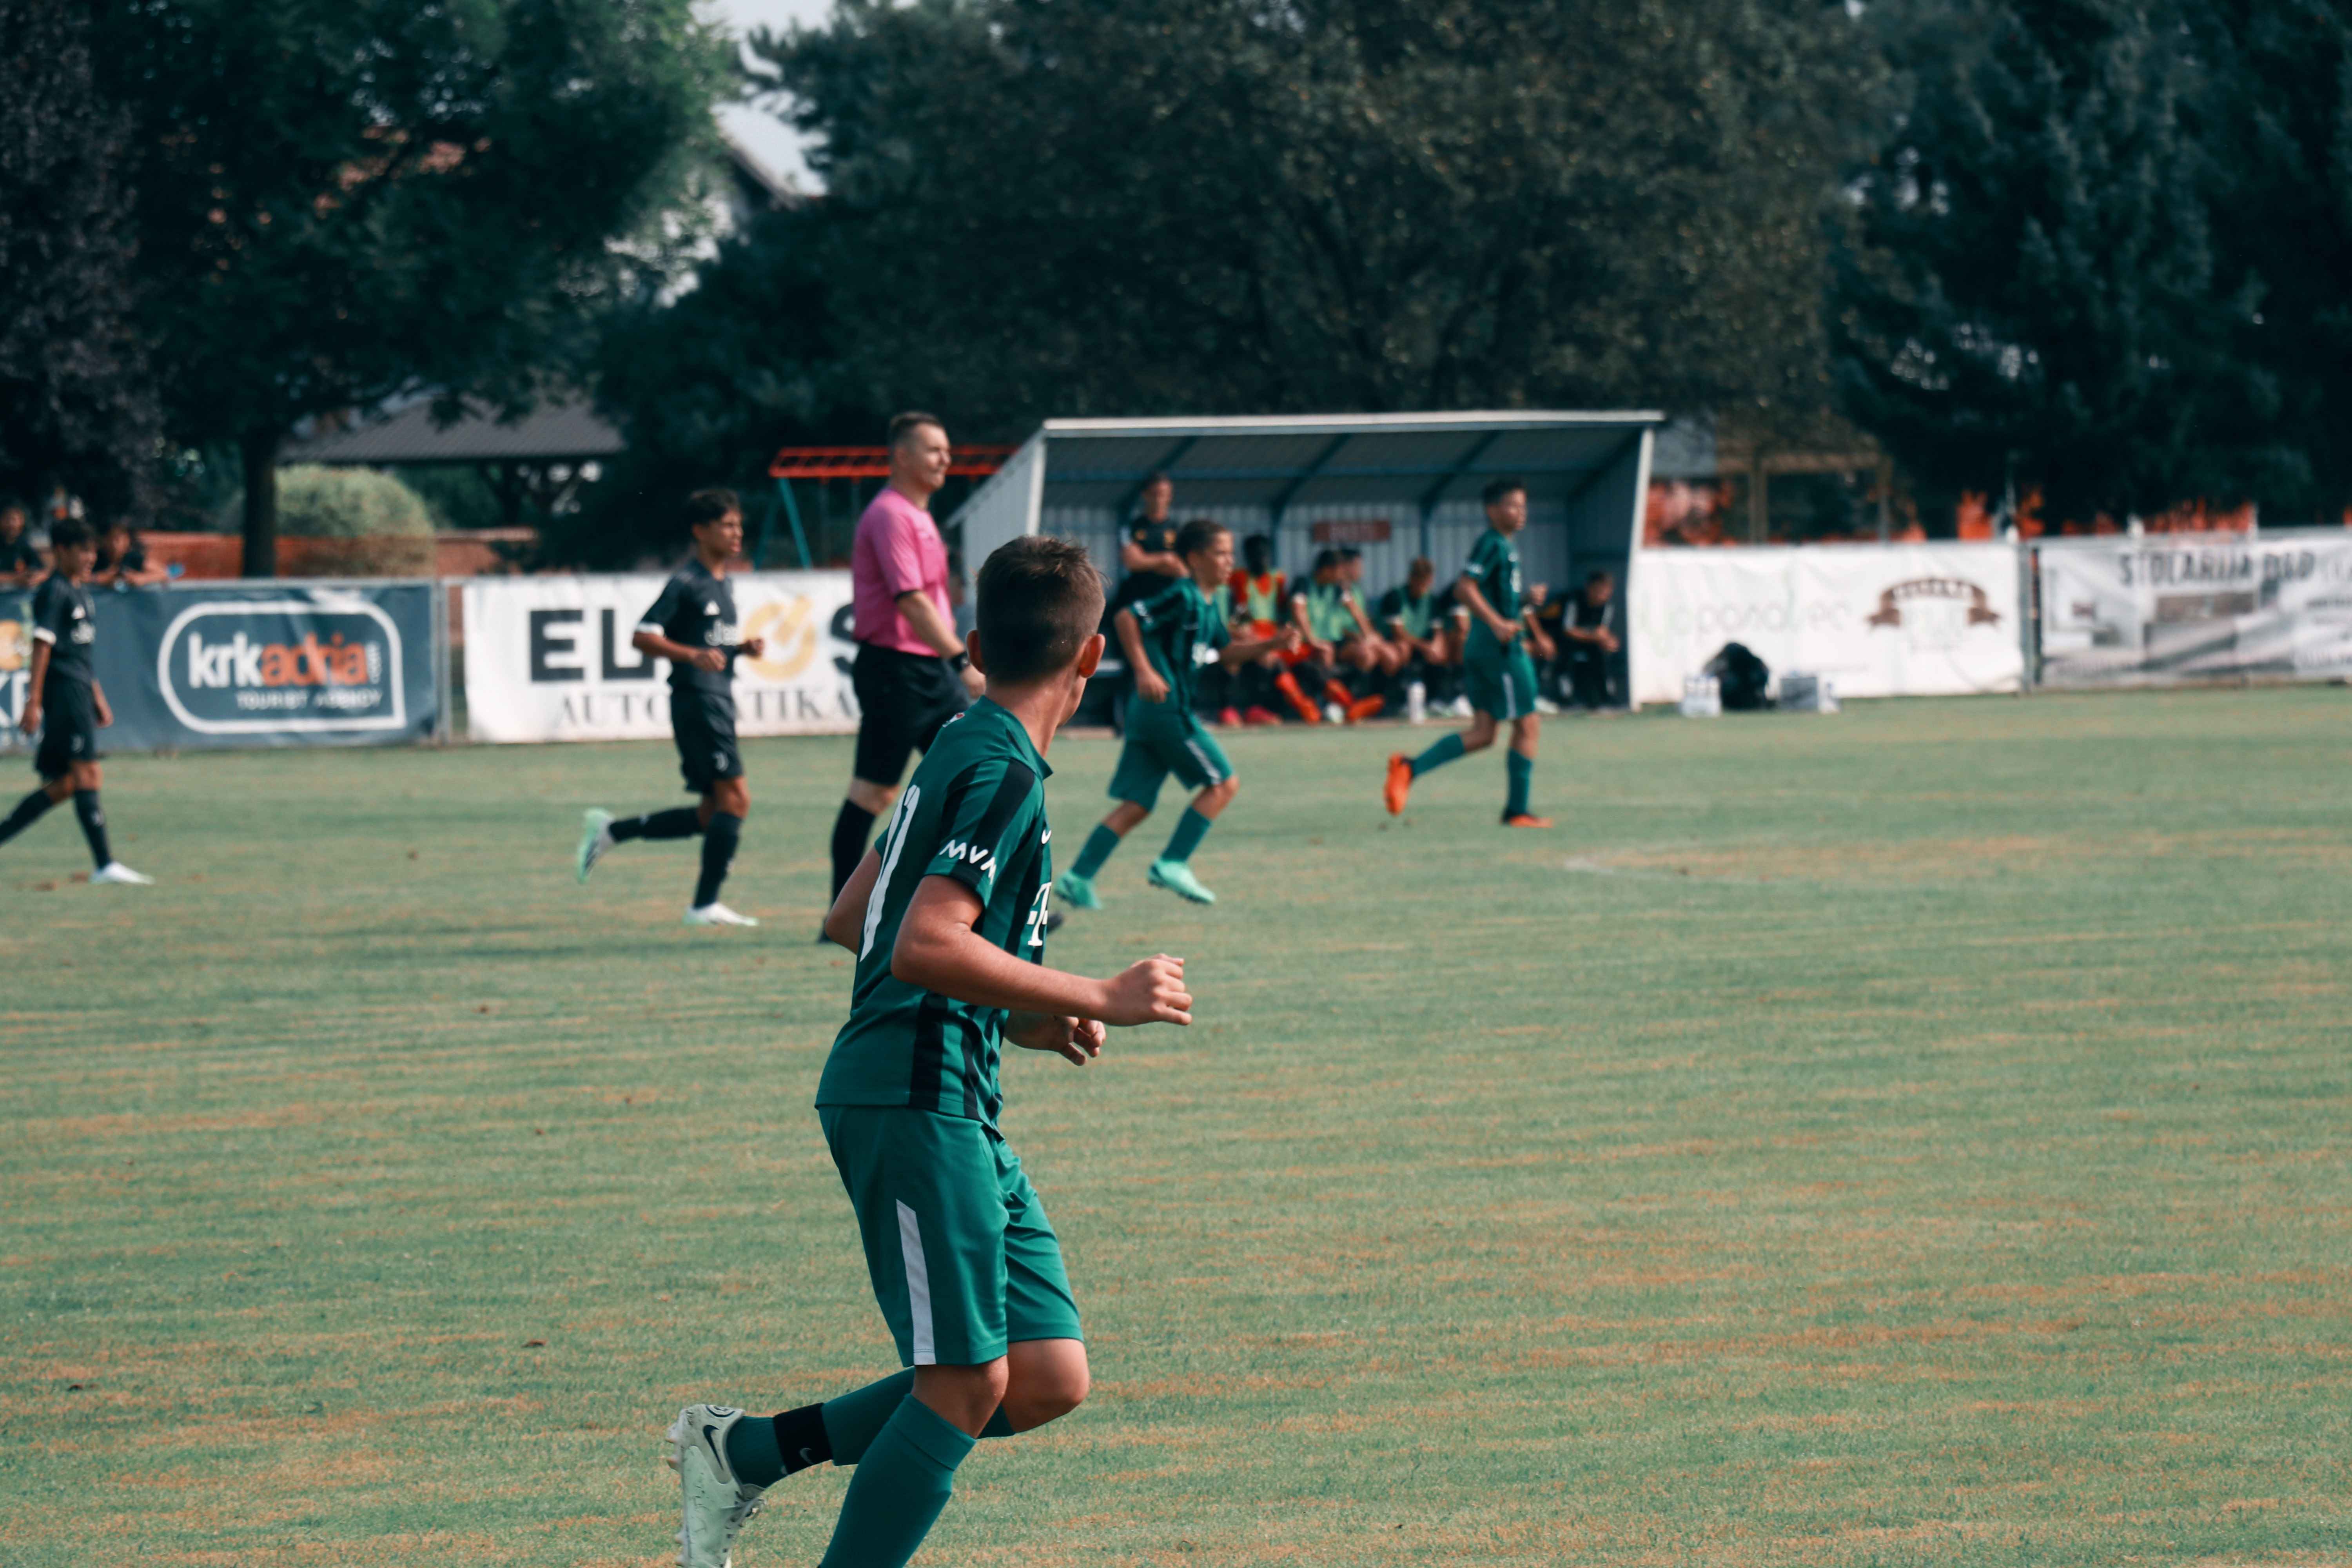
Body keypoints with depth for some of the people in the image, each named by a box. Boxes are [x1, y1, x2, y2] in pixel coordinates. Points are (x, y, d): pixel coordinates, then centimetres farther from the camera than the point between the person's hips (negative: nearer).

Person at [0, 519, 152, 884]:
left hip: (80, 690, 10)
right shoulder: (54, 592, -9)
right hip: (62, 689, -10)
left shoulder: (83, 593, 19)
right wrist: (33, 703, -20)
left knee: (63, 784, 9)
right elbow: (42, 647, -15)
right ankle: (104, 866, -16)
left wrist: (99, 700, 27)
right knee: (87, 775, -13)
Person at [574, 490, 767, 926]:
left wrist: (745, 648, 9)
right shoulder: (685, 583, -9)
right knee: (735, 796, -14)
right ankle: (705, 905, -12)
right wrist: (694, 655, -26)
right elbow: (643, 637, -14)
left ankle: (609, 830, 18)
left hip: (719, 701, 9)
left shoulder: (722, 583, 18)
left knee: (711, 816, 10)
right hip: (696, 699, -9)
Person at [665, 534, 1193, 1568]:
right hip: (913, 1102, -9)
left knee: (1049, 1379, 2)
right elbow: (925, 946, -23)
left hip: (955, 1108, 9)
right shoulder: (1004, 774, -11)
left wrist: (1020, 1014, 24)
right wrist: (1097, 1000, -18)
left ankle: (749, 1453, 9)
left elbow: (851, 923, 27)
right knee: (968, 1382, -11)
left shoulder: (963, 752, 18)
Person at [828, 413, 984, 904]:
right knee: (873, 791, -3)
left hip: (932, 670, 9)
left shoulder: (918, 516, 17)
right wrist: (963, 661, -28)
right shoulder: (890, 516, -14)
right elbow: (910, 602, -23)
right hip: (895, 672, -9)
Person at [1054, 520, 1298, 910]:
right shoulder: (1182, 596, -11)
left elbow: (1227, 654, 27)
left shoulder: (1207, 606, 18)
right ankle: (1172, 864, -6)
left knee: (1137, 804, 7)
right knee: (1223, 784, -3)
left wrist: (1271, 643, 12)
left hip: (1150, 710, 9)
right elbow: (1126, 618, -18)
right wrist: (1144, 671, -22)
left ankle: (1079, 878, 1)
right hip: (1167, 707, -9)